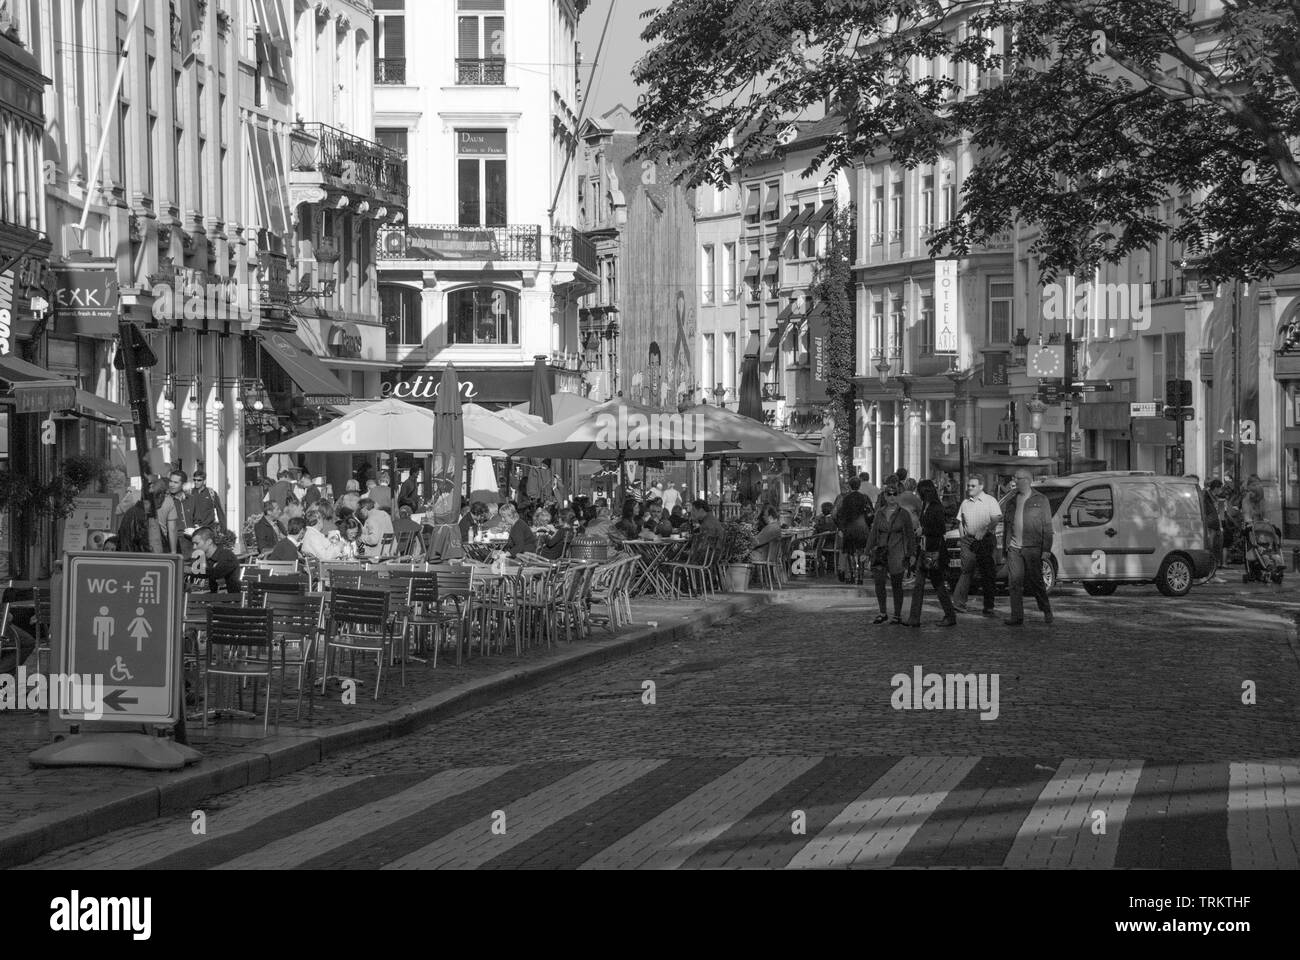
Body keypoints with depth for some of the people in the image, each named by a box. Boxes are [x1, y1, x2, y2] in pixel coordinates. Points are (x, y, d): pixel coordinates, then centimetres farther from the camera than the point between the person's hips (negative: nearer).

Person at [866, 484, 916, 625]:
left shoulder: (903, 514, 1)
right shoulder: (880, 513, 9)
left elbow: (910, 535, 3)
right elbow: (873, 533, 14)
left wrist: (911, 554, -1)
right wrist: (868, 551, 11)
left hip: (897, 553, -3)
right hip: (881, 551, 3)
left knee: (896, 584, 1)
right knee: (879, 582, -8)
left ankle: (897, 615, 11)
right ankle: (882, 613, 4)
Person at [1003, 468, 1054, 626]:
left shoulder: (1040, 500, 2)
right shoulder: (1012, 502, 16)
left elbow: (1047, 526, -1)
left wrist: (1046, 548, -9)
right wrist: (1006, 544, 12)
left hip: (1032, 548, -4)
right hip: (1014, 548, 4)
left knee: (1035, 581, -1)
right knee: (1014, 583, -1)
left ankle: (1047, 611, 17)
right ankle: (1017, 616, 1)